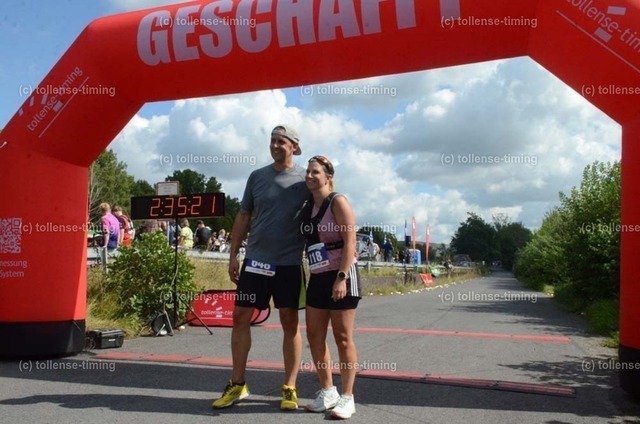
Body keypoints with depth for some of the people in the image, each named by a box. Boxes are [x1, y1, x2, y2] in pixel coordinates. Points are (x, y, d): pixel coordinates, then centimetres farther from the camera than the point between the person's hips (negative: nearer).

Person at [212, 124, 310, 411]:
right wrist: (233, 255, 6)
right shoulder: (257, 176, 7)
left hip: (290, 262, -3)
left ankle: (289, 388, 13)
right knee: (240, 316, 4)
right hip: (255, 259, 3)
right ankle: (237, 385, 16)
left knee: (289, 321, 3)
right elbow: (243, 217, 10)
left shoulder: (305, 179, -1)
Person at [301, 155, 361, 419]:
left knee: (343, 337, -1)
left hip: (341, 277, -7)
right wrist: (306, 278, 9)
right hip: (317, 278, 8)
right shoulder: (308, 207, 11)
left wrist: (341, 278, -23)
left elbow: (349, 242, -16)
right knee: (314, 335, 9)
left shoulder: (338, 202, -9)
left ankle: (347, 398, 10)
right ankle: (327, 391, 23)